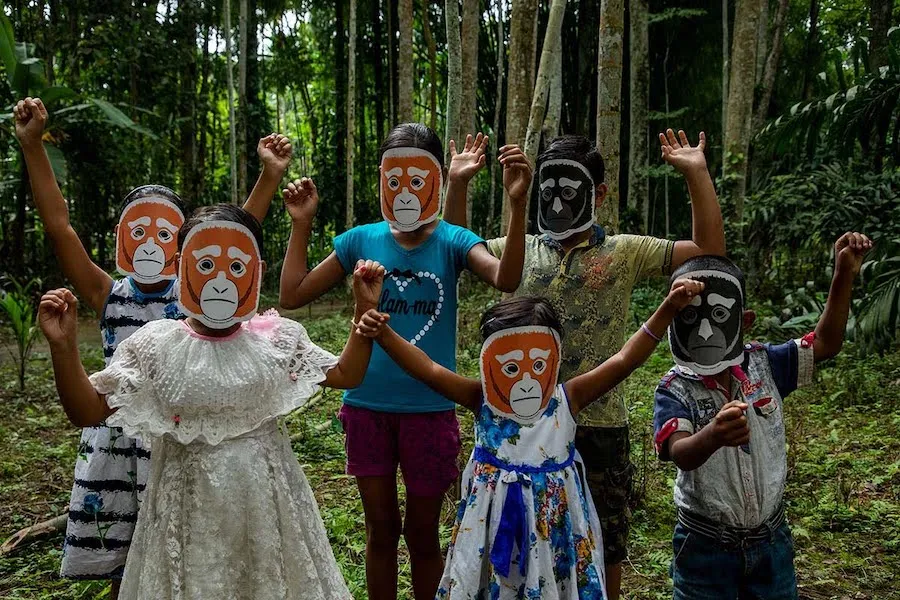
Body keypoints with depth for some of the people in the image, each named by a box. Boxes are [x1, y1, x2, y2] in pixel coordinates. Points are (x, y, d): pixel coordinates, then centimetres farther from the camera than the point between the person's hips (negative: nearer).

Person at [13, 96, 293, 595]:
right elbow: (59, 228, -5)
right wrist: (33, 146, -11)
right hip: (115, 438, 2)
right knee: (120, 569, 13)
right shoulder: (108, 296, 1)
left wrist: (270, 176, -23)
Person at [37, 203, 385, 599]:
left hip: (268, 498, 2)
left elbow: (345, 375, 6)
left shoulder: (278, 338, -2)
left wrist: (364, 311, -4)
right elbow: (88, 412, -6)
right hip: (190, 504, -1)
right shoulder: (154, 345, -6)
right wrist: (63, 347, -20)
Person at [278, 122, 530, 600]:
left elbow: (506, 279, -26)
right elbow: (292, 297, 2)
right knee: (381, 530, 16)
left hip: (430, 409, -2)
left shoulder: (452, 242, -6)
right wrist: (301, 224, -2)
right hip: (368, 407, 2)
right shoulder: (361, 240, 0)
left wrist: (517, 204, -37)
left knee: (422, 534, 14)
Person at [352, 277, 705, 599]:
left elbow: (624, 361, -15)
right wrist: (383, 334, -28)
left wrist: (667, 310, -24)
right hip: (497, 518, 0)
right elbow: (428, 370, -16)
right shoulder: (483, 400, -9)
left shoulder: (567, 399, -9)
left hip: (554, 517, 0)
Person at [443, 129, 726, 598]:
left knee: (604, 546, 14)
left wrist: (696, 173, -13)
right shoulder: (520, 251, 6)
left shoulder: (625, 253, 0)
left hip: (599, 424, -2)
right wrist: (458, 183, 2)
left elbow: (710, 250, -5)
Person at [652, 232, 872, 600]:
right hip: (707, 545, -4)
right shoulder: (675, 389, -17)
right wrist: (713, 435, -54)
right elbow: (681, 454, -31)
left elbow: (825, 343, 5)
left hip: (771, 539, 4)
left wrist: (844, 275, -4)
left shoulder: (763, 364, -4)